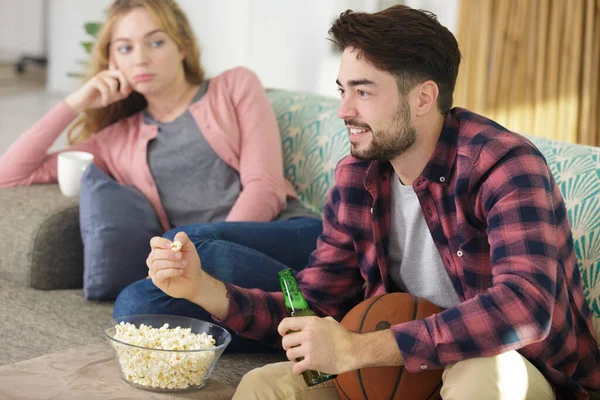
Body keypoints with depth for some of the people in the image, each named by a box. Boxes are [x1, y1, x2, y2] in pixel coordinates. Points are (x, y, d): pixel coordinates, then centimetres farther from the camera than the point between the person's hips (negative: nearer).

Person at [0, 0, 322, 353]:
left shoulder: (236, 86, 18)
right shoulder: (117, 139, 25)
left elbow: (265, 186, 3)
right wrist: (75, 104, 17)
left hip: (289, 235, -2)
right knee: (135, 305, -33)